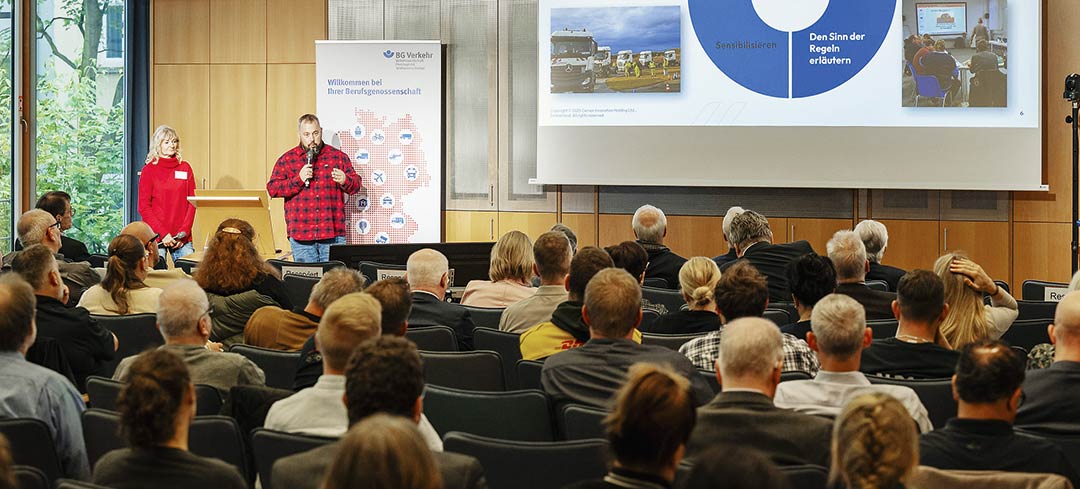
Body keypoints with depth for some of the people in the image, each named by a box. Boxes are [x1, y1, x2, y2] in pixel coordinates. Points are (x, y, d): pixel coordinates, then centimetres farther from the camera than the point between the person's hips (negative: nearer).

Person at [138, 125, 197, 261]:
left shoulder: (185, 168, 11)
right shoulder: (149, 170, 1)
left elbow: (191, 203, 9)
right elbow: (143, 207, -3)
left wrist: (184, 232, -4)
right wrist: (163, 234, -12)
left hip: (182, 237, 3)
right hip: (156, 235, -3)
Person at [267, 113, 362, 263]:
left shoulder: (338, 156, 11)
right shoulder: (286, 160, 7)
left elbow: (356, 185, 12)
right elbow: (272, 189, -1)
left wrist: (344, 180, -11)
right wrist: (298, 179, -13)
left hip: (333, 234, 1)